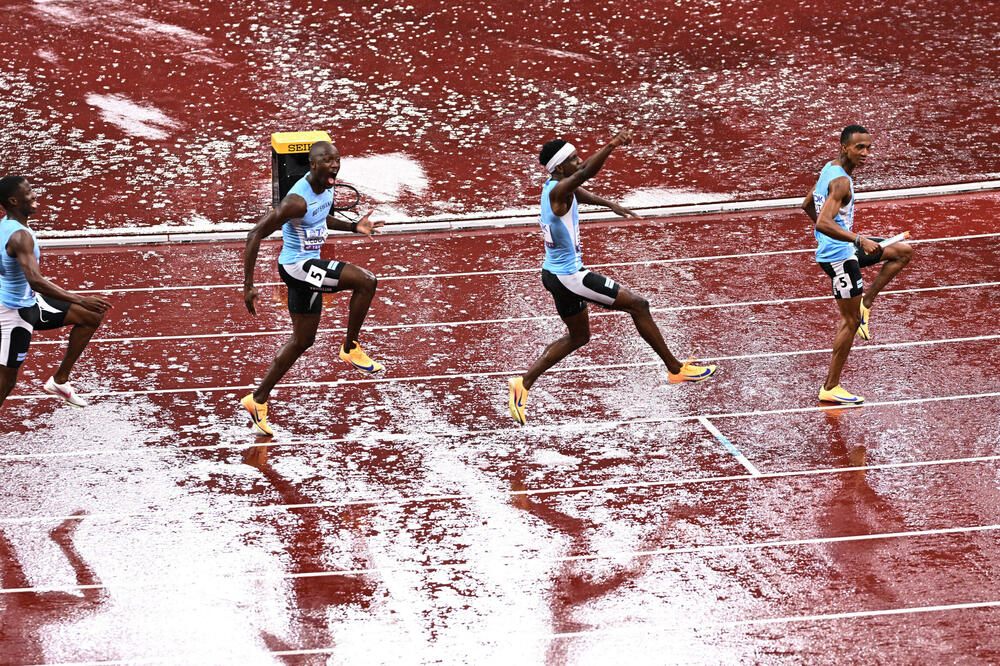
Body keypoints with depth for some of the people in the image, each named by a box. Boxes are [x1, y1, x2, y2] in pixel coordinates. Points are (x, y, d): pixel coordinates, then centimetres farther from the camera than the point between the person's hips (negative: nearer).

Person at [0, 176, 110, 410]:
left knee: (92, 316, 11)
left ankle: (59, 380, 17)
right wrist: (80, 300, -41)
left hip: (30, 301, 10)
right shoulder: (20, 236, -30)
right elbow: (35, 281, -40)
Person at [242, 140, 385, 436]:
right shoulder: (298, 200, -26)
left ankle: (259, 400, 27)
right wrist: (248, 286, -24)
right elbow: (256, 235, -24)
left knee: (303, 340, 18)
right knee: (366, 281, -19)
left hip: (309, 266, 10)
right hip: (297, 265, -10)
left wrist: (353, 227, 11)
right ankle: (350, 349, -3)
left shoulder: (326, 187, 1)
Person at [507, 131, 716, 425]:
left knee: (578, 337, 23)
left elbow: (580, 193, 29)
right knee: (637, 304, -3)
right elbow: (585, 172, -45)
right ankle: (676, 369, 5)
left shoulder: (554, 186, 6)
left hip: (556, 273, 10)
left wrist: (611, 205, 39)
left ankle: (523, 383, 17)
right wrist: (612, 145, -56)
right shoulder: (558, 191, -24)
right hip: (569, 276, -10)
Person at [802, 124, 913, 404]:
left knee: (903, 252, 18)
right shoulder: (841, 181, -23)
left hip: (845, 248, 10)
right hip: (839, 255, -10)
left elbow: (807, 205, 20)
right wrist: (859, 240, -37)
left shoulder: (830, 169, 7)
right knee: (850, 321, -3)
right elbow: (823, 223, -35)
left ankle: (864, 305, 15)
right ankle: (830, 388, 4)